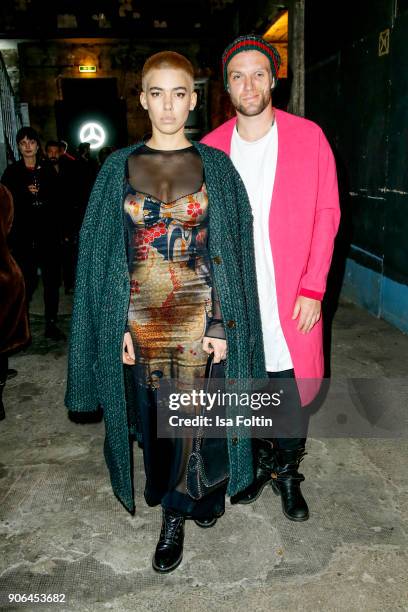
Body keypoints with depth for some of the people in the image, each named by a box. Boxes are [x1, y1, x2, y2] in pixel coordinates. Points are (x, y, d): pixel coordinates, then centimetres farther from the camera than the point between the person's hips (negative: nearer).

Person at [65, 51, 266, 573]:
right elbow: (101, 252, 2)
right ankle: (193, 494, 39)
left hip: (198, 312, -1)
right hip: (140, 313, 2)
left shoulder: (214, 166, 0)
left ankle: (174, 514, 27)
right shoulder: (120, 167, 3)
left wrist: (221, 323, -7)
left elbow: (229, 252, -1)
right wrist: (117, 325, -2)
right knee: (153, 414, 13)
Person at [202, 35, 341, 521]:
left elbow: (327, 214, -2)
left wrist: (313, 288, -9)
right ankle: (257, 464, 36)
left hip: (291, 299, -1)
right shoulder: (210, 148, 4)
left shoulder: (308, 137, -1)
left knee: (292, 390, 7)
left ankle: (287, 472, 32)